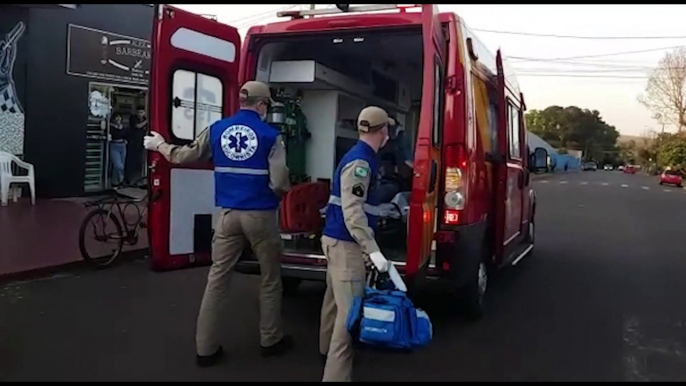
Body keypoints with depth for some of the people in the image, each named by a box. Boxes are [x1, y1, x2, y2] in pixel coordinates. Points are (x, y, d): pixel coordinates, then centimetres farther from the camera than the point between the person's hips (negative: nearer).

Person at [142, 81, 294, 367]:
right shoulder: (270, 136, -7)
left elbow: (185, 156, 11)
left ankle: (206, 347, 15)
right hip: (260, 215, -3)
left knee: (217, 279, 8)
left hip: (228, 214, 4)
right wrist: (284, 191, 11)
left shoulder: (217, 129, 4)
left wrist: (159, 145, 30)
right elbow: (280, 184, -13)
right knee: (270, 279, 13)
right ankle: (271, 341, 25)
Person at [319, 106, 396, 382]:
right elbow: (352, 211, -27)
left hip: (337, 238, 11)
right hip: (345, 242, -11)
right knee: (350, 308, -10)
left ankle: (328, 350, 43)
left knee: (335, 298, 24)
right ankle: (336, 375, -7)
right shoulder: (360, 161, -19)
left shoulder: (361, 156, 13)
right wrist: (373, 250, -31)